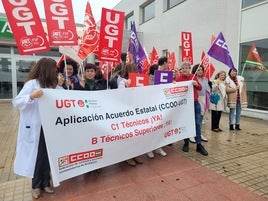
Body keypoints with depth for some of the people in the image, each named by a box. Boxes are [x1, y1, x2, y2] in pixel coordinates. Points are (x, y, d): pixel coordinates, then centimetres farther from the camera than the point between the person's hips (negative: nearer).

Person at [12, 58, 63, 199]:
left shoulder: (49, 84, 9)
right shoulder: (32, 84, -13)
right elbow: (16, 102, -16)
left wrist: (58, 86, 5)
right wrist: (31, 96, -33)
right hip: (34, 127, -6)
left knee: (47, 155, 12)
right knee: (36, 156, 8)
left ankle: (45, 183, 29)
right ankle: (36, 185, 28)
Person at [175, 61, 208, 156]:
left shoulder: (193, 77, 7)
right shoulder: (178, 78, -5)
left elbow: (200, 88, 14)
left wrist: (196, 84, -5)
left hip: (195, 103, 3)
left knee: (197, 123, 4)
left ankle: (199, 145, 14)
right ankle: (186, 143, 25)